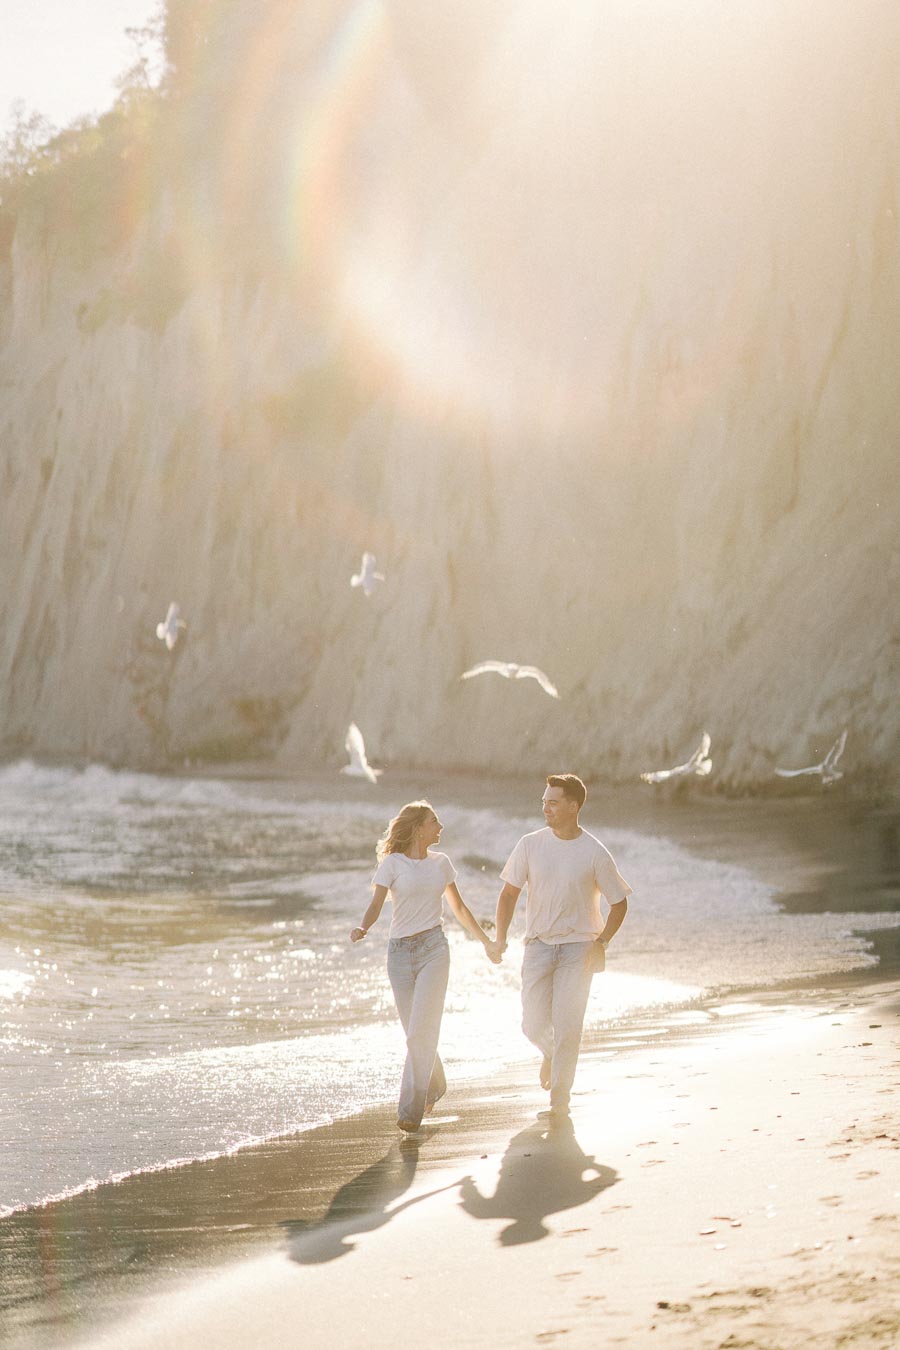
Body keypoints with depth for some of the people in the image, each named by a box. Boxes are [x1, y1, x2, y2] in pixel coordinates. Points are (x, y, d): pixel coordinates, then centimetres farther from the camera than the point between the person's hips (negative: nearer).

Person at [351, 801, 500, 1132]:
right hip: (400, 951, 0)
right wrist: (362, 928, -31)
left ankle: (410, 1111, -10)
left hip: (433, 947, 0)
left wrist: (486, 941, 25)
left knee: (422, 1032, -12)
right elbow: (376, 905, -10)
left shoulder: (440, 863, 9)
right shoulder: (392, 863, -1)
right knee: (415, 1033, 8)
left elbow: (459, 908, 21)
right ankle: (435, 1086, 35)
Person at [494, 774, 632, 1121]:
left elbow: (619, 903, 3)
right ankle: (551, 1054, 34)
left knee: (567, 1026, -7)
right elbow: (509, 893, 7)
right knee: (533, 1024, -2)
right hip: (538, 945, 2)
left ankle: (560, 1103, 4)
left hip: (578, 947, -2)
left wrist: (601, 943, -8)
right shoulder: (530, 845, 0)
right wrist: (500, 938, -4)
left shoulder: (595, 854, -7)